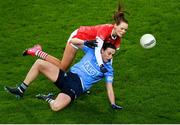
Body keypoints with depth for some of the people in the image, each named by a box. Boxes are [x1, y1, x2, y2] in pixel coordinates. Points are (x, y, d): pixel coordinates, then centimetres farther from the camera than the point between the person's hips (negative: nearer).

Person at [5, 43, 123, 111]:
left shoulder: (108, 69, -2)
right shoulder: (92, 51, 5)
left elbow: (109, 87, -5)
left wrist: (113, 104, -16)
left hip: (76, 87, -4)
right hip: (68, 76, 4)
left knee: (56, 106, -33)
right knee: (39, 63, -9)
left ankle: (49, 99, 5)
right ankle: (21, 90, 4)